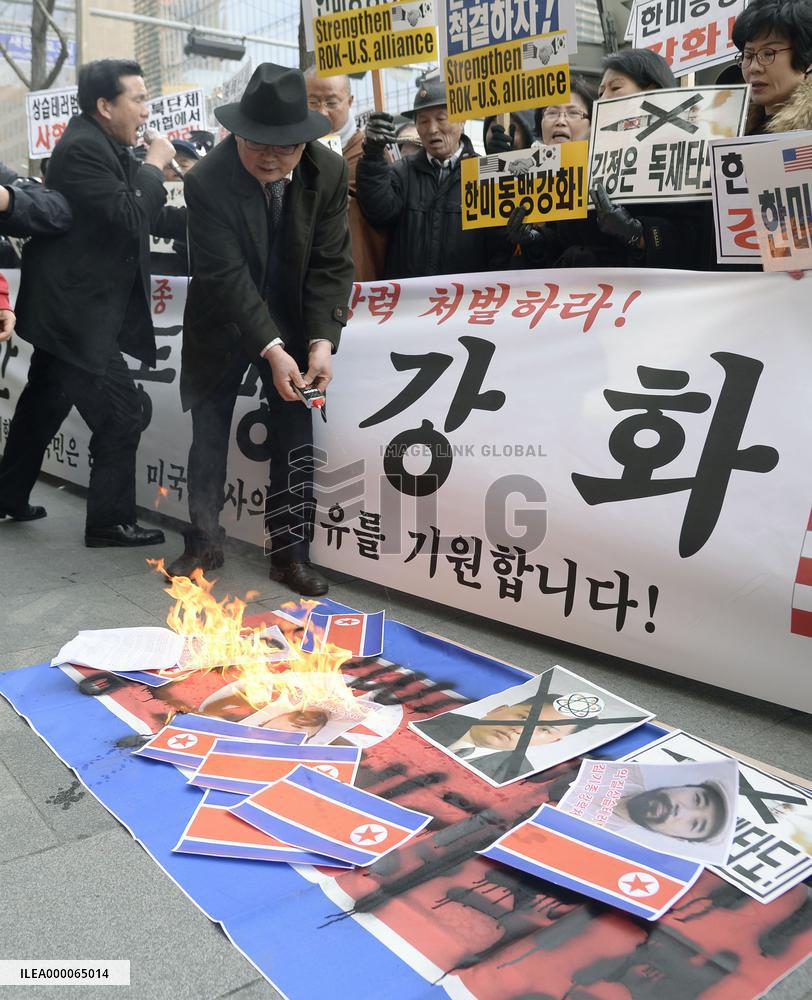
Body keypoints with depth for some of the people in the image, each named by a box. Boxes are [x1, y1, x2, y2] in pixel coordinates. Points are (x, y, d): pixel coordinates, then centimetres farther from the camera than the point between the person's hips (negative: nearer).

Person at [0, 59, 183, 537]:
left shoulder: (105, 146, 13)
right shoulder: (82, 148, -17)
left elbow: (149, 218, 16)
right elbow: (129, 218, -23)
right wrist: (154, 167, -11)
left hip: (67, 309, 10)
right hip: (76, 313, -10)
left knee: (43, 406, 20)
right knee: (121, 412, -5)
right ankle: (111, 520, 5)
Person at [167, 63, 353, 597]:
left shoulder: (329, 173, -15)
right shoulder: (207, 180, -23)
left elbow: (331, 265, -14)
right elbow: (225, 274, -26)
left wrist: (321, 341, -26)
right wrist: (271, 349, -33)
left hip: (293, 321, 2)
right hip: (222, 324, -1)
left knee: (296, 437, 0)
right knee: (209, 434, 6)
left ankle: (291, 551, 11)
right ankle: (204, 543, 22)